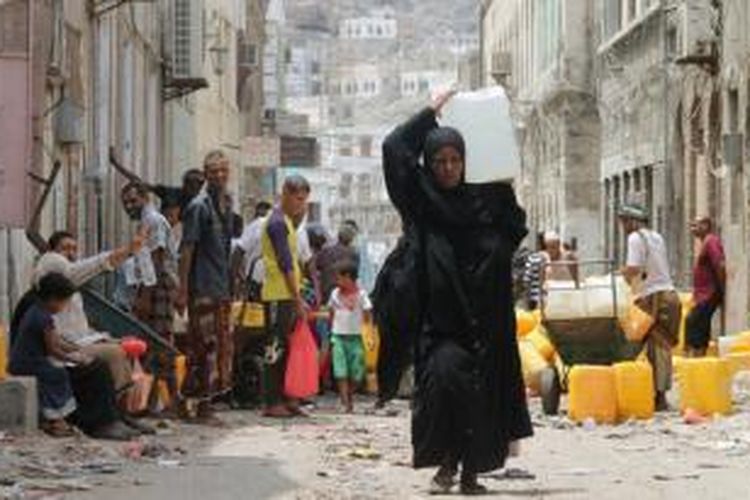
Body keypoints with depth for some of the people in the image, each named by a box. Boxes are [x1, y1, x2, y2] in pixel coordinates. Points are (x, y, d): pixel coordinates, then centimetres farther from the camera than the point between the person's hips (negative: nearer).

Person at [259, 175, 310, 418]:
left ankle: (281, 398, 14)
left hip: (287, 295, 10)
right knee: (275, 348, -7)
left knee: (284, 348, 10)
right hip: (278, 295, -10)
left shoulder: (286, 220, 17)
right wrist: (298, 299, -17)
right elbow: (286, 264, -17)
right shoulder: (277, 222, -13)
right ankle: (271, 403, -6)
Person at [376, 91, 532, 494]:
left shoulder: (483, 200, 12)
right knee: (444, 373, -23)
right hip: (438, 324, -2)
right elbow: (394, 148, -3)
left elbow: (516, 231, 13)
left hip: (483, 325, 2)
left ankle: (471, 471, 10)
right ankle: (446, 464, -11)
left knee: (481, 393, -3)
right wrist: (431, 113, 4)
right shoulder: (420, 200, 5)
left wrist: (505, 190, 4)